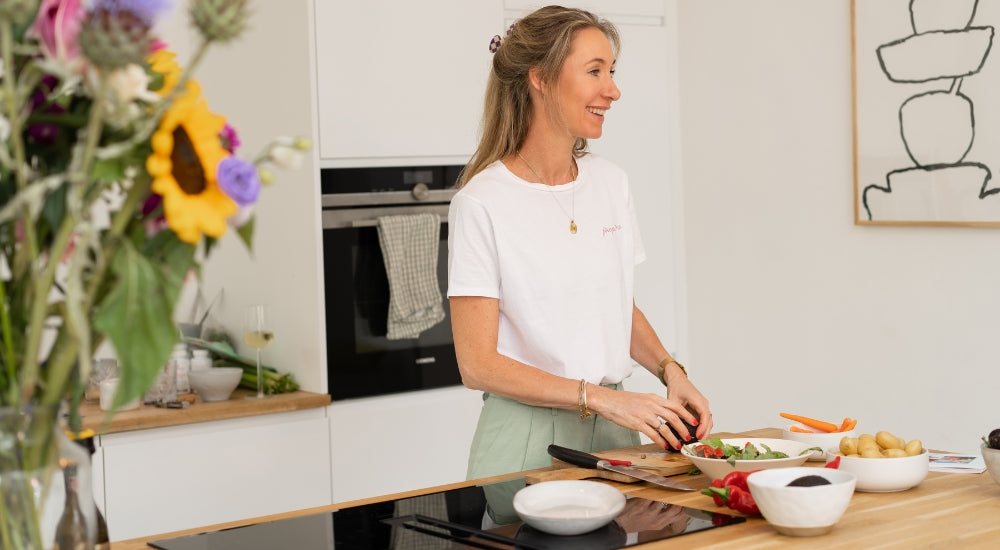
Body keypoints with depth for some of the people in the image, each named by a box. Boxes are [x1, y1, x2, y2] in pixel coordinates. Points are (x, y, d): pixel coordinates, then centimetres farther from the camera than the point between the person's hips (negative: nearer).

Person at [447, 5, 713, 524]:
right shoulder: (483, 203, -13)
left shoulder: (610, 183, 6)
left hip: (613, 430, 6)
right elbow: (478, 364, -16)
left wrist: (670, 371, -1)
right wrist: (602, 398, -21)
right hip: (529, 437, -5)